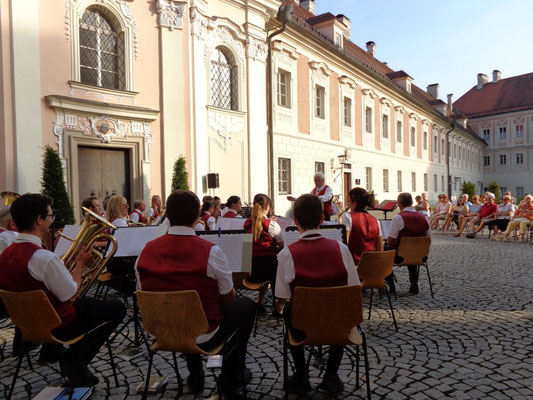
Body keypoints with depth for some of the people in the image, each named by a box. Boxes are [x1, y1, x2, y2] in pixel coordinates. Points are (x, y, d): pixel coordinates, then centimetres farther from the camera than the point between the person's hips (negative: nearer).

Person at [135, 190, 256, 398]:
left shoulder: (147, 250, -9)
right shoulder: (210, 251, -22)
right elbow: (229, 299, -10)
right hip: (203, 338, -4)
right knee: (246, 305, 19)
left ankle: (195, 378, 41)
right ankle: (232, 377, 29)